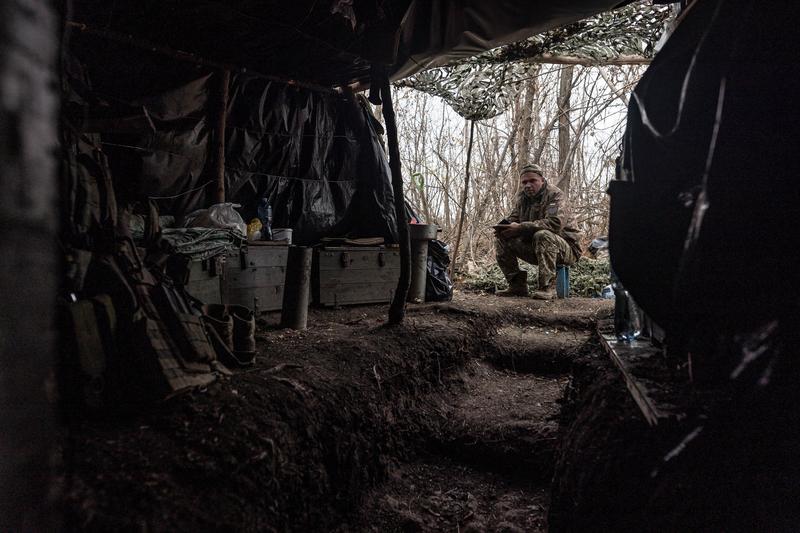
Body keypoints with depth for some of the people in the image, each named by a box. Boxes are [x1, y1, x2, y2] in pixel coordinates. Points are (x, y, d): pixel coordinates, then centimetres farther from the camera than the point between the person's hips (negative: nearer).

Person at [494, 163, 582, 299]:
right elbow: (512, 219, 10)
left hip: (565, 249, -7)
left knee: (542, 235, -38)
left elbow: (556, 223, -30)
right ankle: (517, 285, -3)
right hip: (533, 247, 7)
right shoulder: (522, 197, 8)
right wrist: (503, 227, -17)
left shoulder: (554, 194, -15)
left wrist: (521, 227, -34)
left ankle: (547, 288, -30)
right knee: (501, 239, -7)